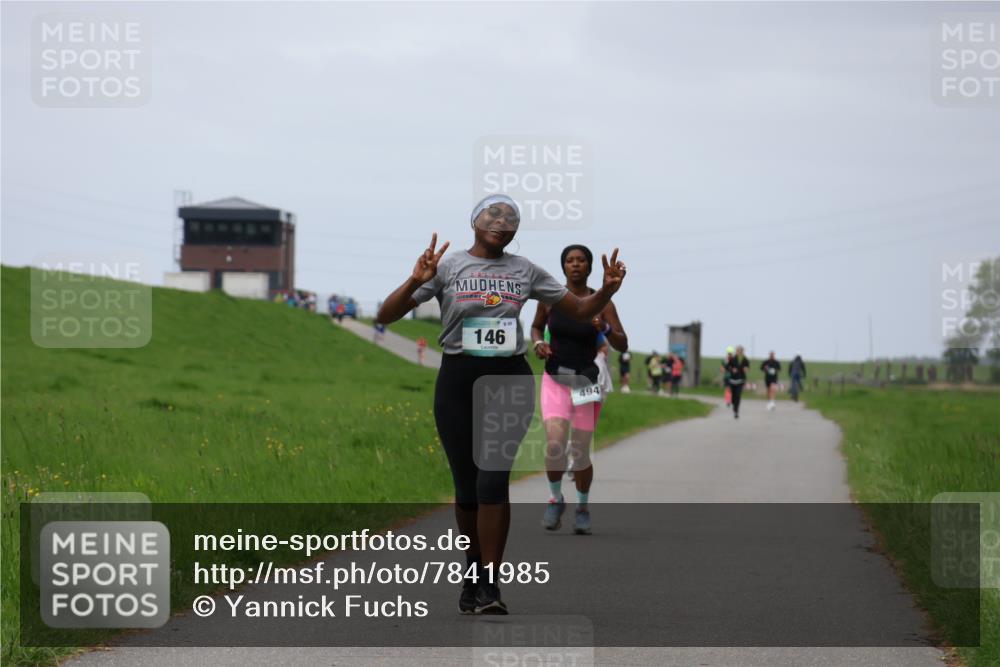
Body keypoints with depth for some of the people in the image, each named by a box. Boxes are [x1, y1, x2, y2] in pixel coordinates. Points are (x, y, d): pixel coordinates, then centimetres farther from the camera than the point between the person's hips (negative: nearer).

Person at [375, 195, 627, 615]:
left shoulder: (525, 271, 10)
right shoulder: (447, 266, 3)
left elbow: (579, 310, 17)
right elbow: (386, 316, -3)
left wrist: (607, 291, -4)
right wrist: (416, 281, -21)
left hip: (510, 377, 0)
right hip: (458, 378, 0)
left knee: (493, 478, -13)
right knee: (466, 484, 5)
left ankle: (488, 584, -11)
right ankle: (473, 569, 25)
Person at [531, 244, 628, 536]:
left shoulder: (601, 302, -6)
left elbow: (623, 346, -8)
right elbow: (536, 327, 17)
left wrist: (605, 329, -27)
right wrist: (538, 343, -4)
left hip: (587, 382, -1)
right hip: (555, 380, 1)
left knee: (580, 453, 1)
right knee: (555, 444, -18)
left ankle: (582, 507, 26)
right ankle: (555, 500, 7)